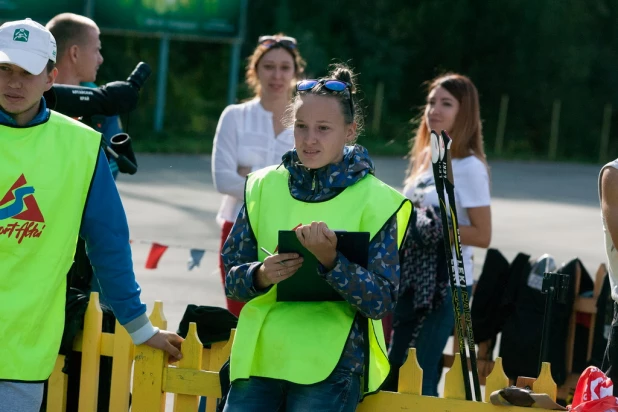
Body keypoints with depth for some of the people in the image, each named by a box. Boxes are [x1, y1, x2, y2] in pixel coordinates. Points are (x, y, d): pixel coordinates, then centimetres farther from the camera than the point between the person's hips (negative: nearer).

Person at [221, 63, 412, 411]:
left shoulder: (375, 201, -3)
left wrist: (331, 259, -22)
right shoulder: (264, 187, 8)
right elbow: (232, 276, 11)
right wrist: (260, 276, -12)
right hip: (259, 356, 4)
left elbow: (382, 302, -7)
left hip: (332, 366, -4)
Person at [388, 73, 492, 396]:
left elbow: (482, 235, -14)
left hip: (447, 282, -8)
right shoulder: (426, 160, 12)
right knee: (395, 368, 10)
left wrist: (434, 227, -21)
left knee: (420, 374, -8)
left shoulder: (469, 168, -12)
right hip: (413, 277, 8)